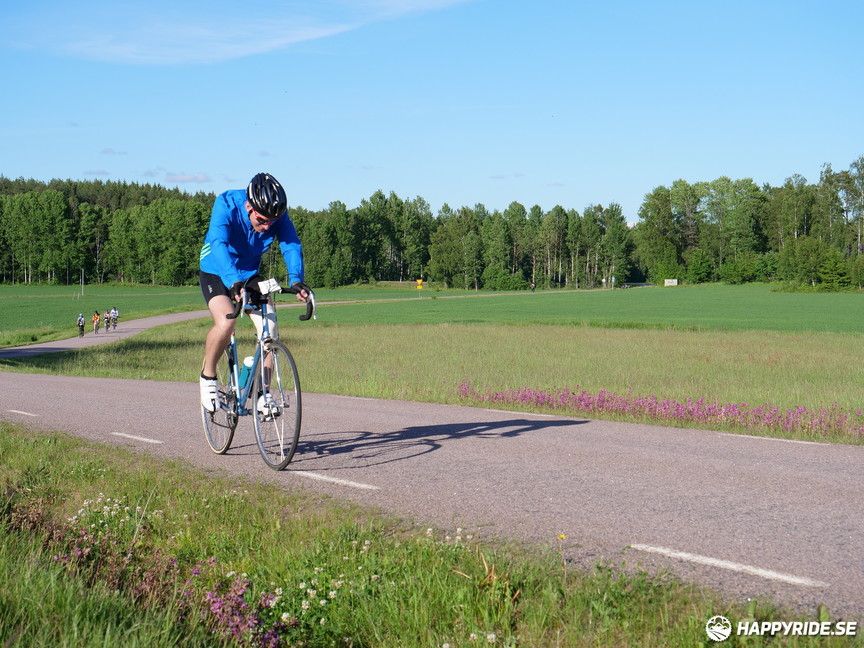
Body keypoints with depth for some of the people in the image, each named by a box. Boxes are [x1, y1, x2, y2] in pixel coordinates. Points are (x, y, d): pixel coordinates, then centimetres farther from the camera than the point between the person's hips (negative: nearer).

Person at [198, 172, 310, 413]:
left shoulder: (278, 213, -20)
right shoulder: (226, 204, -30)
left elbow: (291, 245, -28)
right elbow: (218, 243, -43)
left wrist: (296, 280, -48)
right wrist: (233, 282, -59)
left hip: (250, 275, 4)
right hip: (216, 273, -4)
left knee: (270, 329, -14)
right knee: (226, 321, -30)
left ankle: (262, 392, 3)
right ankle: (208, 376, -5)